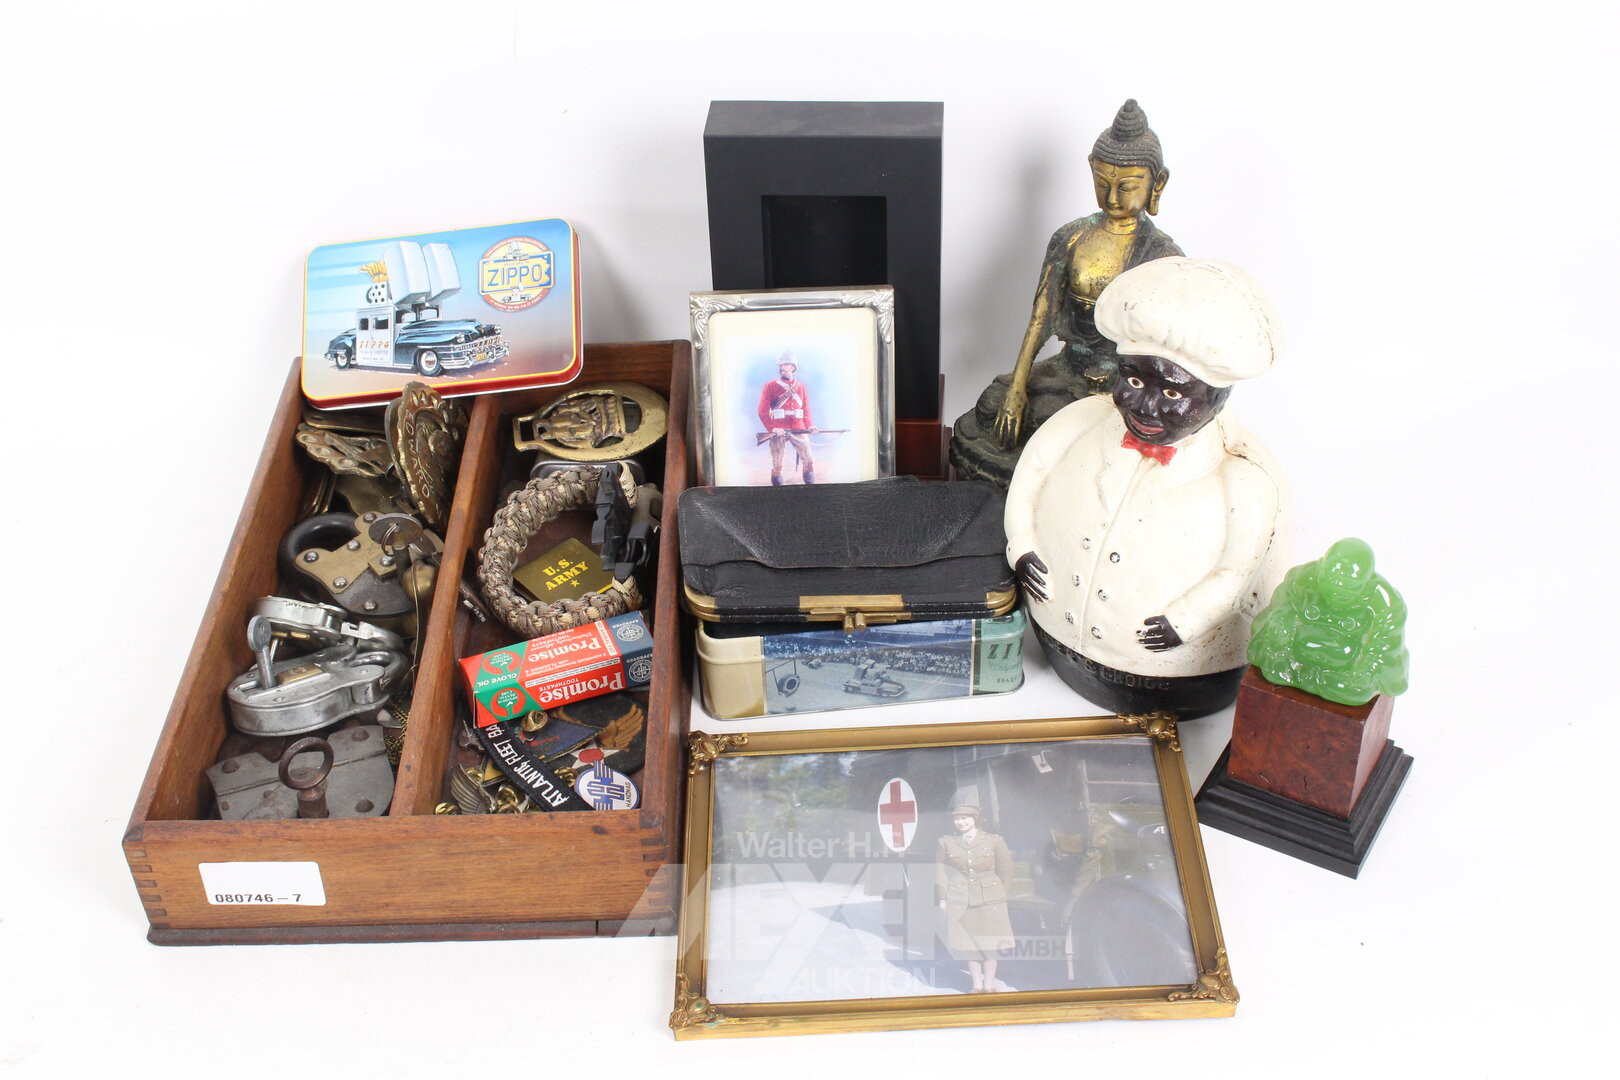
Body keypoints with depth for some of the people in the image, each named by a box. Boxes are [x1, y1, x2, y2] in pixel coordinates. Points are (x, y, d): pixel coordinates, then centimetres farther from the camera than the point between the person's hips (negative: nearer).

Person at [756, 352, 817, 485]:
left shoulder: (801, 387, 14)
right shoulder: (770, 386, 5)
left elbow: (806, 411, 17)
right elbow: (763, 411, -2)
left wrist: (810, 425, -3)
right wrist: (773, 428, -17)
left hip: (798, 429, 2)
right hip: (778, 431, -2)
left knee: (808, 461, -3)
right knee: (777, 464, -1)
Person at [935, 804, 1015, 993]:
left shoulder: (994, 841, 0)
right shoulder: (945, 843, 2)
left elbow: (1005, 871, 8)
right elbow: (940, 872, 6)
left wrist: (997, 893, 7)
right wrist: (942, 899, 2)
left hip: (990, 899, 0)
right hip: (958, 900, 1)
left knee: (990, 942, 4)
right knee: (967, 942, 4)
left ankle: (989, 984, 17)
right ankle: (977, 984, 17)